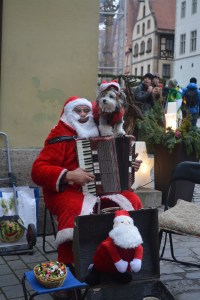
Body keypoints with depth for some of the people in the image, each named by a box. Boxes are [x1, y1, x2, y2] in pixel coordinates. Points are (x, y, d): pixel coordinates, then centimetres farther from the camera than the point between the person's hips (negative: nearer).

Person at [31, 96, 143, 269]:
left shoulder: (95, 133, 12)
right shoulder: (60, 136, -9)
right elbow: (38, 171, -18)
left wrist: (129, 166, 8)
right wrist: (68, 176, -30)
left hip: (99, 188, 7)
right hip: (67, 191, -6)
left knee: (133, 201, -7)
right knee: (77, 211, -38)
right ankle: (68, 265, -22)